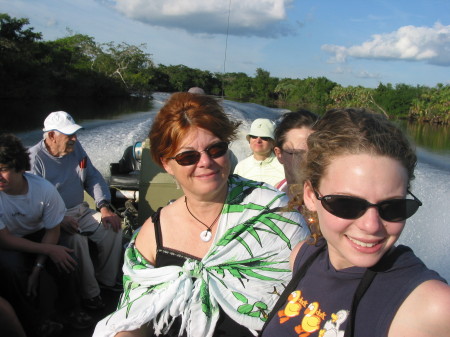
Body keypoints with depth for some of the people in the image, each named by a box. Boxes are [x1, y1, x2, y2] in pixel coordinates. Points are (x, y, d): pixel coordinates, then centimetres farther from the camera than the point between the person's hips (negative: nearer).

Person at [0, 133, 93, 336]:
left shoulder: (45, 190, -23)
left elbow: (52, 231, -11)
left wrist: (37, 268, -18)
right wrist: (48, 250, -29)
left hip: (37, 235, 2)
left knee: (64, 259, -23)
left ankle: (71, 309, 5)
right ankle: (34, 321, -7)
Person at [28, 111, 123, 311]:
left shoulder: (75, 148, 7)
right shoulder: (35, 158, -13)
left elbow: (93, 177, 10)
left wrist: (104, 207, -5)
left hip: (81, 211, 6)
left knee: (113, 229, -15)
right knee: (76, 239, -34)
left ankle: (105, 279, 4)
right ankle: (89, 293, -17)